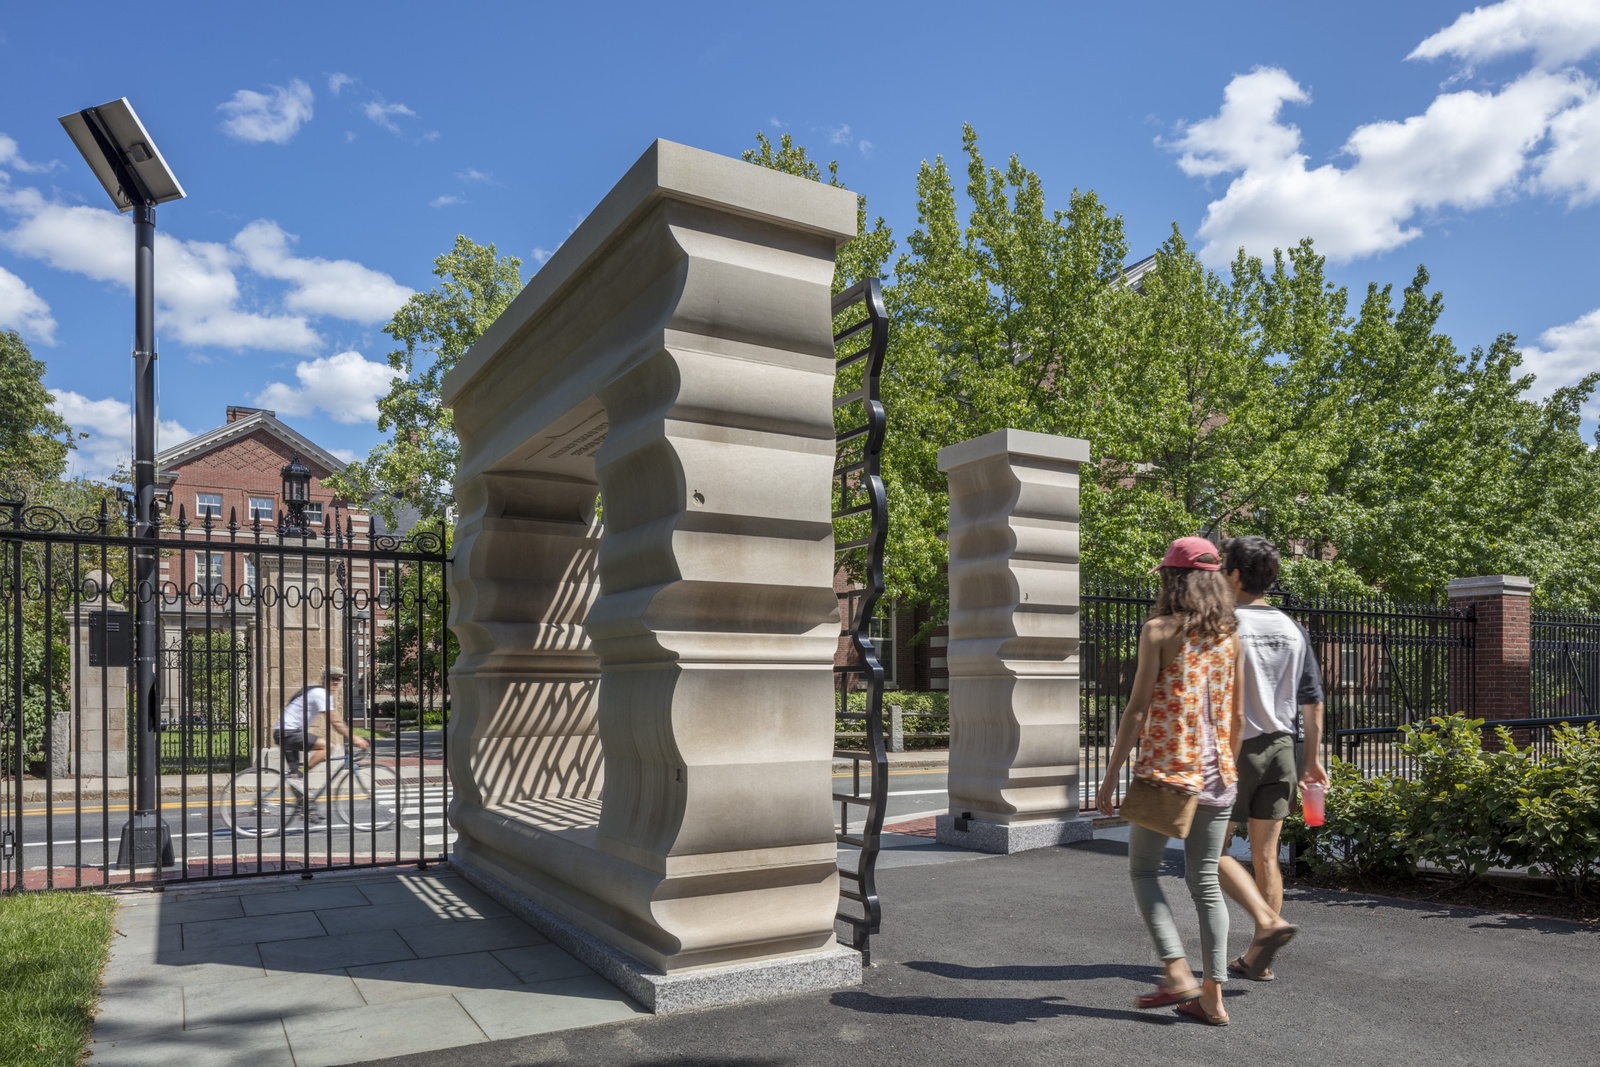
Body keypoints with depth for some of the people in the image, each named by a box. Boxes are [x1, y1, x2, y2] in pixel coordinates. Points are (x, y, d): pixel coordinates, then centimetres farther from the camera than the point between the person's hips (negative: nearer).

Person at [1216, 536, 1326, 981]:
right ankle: (1257, 959, 17)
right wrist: (1314, 759, 17)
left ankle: (1267, 921, -12)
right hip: (1281, 748, 6)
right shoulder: (1294, 630, 7)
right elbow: (1312, 701, 10)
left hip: (1236, 749, -6)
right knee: (1265, 855, 10)